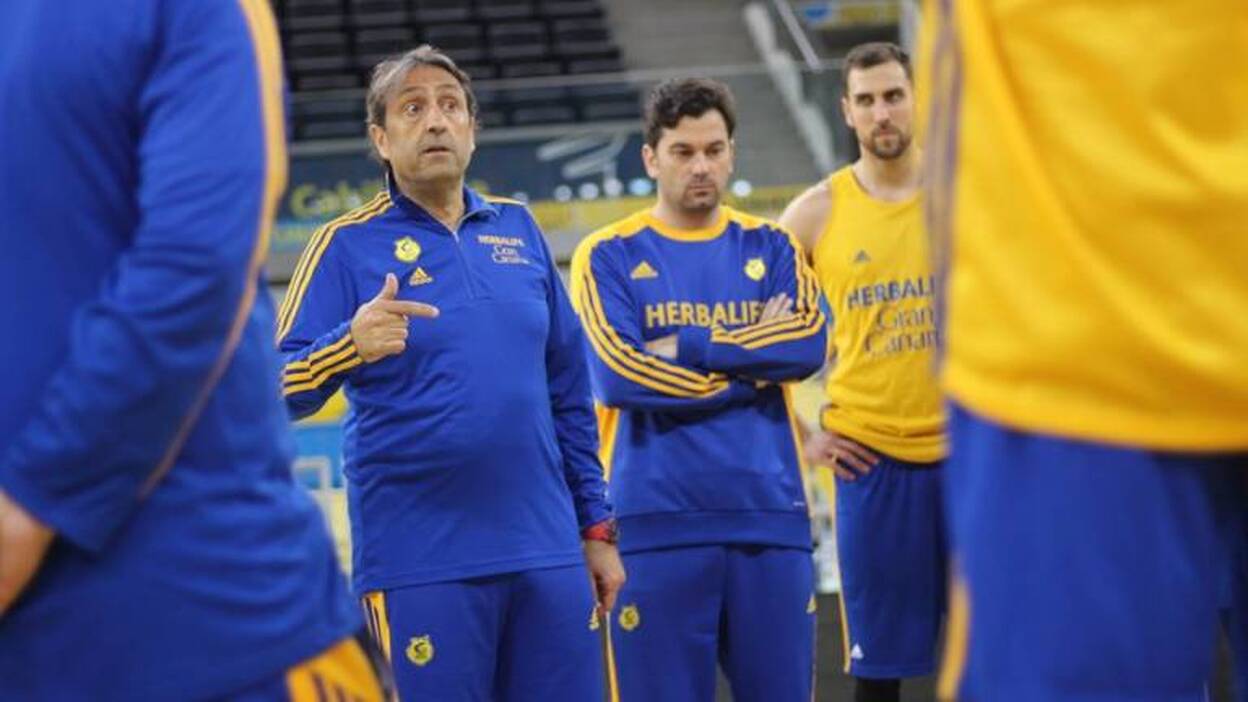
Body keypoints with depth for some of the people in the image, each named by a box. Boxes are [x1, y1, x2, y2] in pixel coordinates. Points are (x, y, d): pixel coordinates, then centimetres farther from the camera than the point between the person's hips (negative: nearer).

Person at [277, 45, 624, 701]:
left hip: (547, 550, 4)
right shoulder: (349, 243, -1)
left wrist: (596, 525, 14)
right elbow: (282, 387, -10)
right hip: (422, 565, -4)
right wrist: (351, 346, -30)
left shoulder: (517, 229, 12)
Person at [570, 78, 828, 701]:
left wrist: (684, 348, -9)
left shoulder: (769, 247, 12)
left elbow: (808, 341, -5)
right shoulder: (609, 256, 3)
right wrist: (755, 360, -5)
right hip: (658, 526, -3)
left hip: (770, 516, 3)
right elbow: (616, 375, -12)